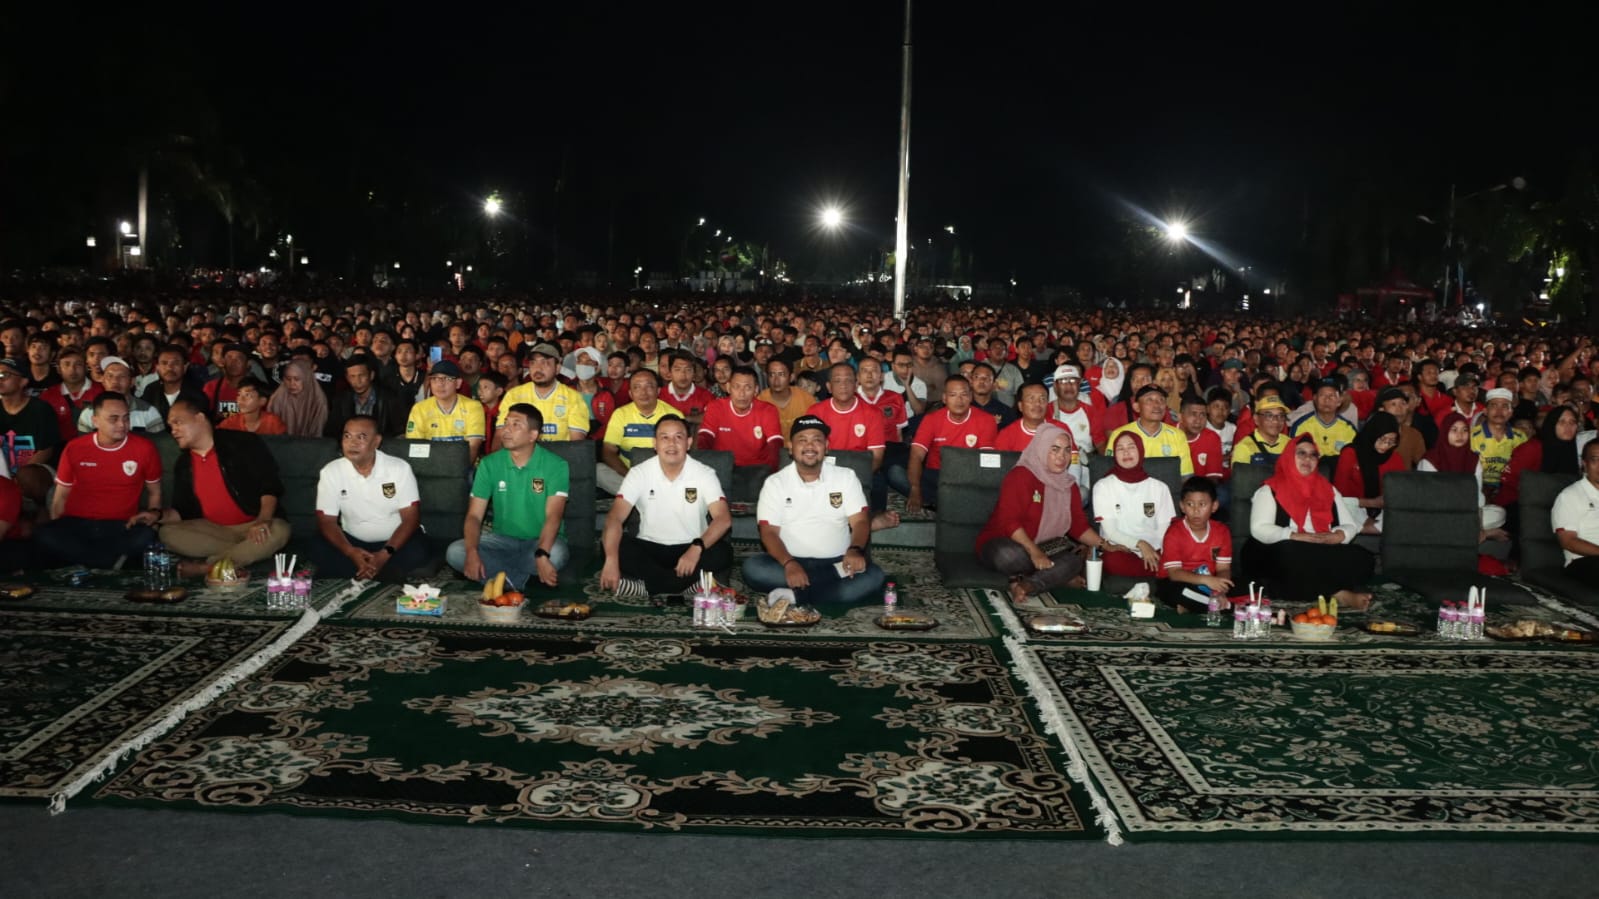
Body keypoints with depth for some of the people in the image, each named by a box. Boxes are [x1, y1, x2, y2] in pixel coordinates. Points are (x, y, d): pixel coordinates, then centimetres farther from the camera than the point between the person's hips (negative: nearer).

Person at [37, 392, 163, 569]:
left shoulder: (144, 448, 1)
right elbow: (61, 495, 12)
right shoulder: (74, 448, 3)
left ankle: (84, 561, -16)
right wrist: (57, 532, -2)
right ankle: (114, 562, -21)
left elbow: (154, 492, 14)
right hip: (77, 524, 1)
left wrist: (154, 512, -8)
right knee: (45, 536, -33)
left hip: (122, 527, -1)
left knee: (146, 538, -36)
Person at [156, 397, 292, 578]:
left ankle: (206, 567, -31)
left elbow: (270, 485, -12)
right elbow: (182, 510, 12)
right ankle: (244, 551, -21)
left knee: (278, 531, -37)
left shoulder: (242, 444, -6)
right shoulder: (183, 465, 11)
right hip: (212, 530, 4)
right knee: (168, 533, -20)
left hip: (252, 527, -4)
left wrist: (263, 520, -27)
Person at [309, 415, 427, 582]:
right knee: (319, 550, -26)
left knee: (417, 552, -33)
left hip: (394, 541, -2)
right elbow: (327, 521, -9)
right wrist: (350, 552, -28)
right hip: (353, 542, 2)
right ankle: (386, 573, -22)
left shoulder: (400, 468, -13)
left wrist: (385, 554, -29)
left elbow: (411, 518, -14)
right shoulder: (330, 472, -9)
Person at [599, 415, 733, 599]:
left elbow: (723, 518, -18)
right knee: (619, 546, -28)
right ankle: (688, 585, -28)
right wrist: (611, 560, -35)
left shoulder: (705, 474, -8)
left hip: (690, 549, 0)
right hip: (649, 549, 1)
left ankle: (647, 585, -27)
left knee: (723, 552, -30)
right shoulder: (639, 473, -7)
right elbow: (615, 517, -17)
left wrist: (697, 548, -37)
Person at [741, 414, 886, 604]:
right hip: (791, 562, 0)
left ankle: (794, 597, -29)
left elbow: (860, 521, -1)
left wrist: (855, 550, -24)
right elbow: (769, 532, -5)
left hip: (837, 563, 1)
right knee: (752, 567, -31)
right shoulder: (775, 483, 4)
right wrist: (788, 563, -25)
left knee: (873, 577, -29)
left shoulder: (846, 477, 7)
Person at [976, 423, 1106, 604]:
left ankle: (1026, 585, -29)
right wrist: (1034, 552, -33)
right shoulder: (1020, 476, -13)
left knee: (1075, 561, -22)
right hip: (1001, 545, -6)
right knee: (1009, 555, -41)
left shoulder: (1069, 485, 10)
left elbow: (1079, 525, 9)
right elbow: (1009, 521, -23)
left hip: (1041, 551, 6)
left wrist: (1104, 545, -6)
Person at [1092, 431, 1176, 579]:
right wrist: (1140, 544, -19)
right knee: (1115, 562, -38)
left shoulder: (1159, 487, 12)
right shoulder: (1103, 486, 6)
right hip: (1120, 552, -2)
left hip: (1153, 552, 2)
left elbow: (1164, 530, 6)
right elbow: (1109, 531, -2)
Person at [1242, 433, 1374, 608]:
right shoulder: (1270, 490, 4)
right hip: (1278, 559, -4)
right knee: (1293, 557, -40)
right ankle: (1338, 593, -28)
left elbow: (1350, 526, 15)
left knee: (1363, 560, -22)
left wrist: (1335, 536, -9)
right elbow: (1259, 530, -10)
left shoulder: (1328, 490, 20)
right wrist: (1298, 537, -21)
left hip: (1322, 556, 4)